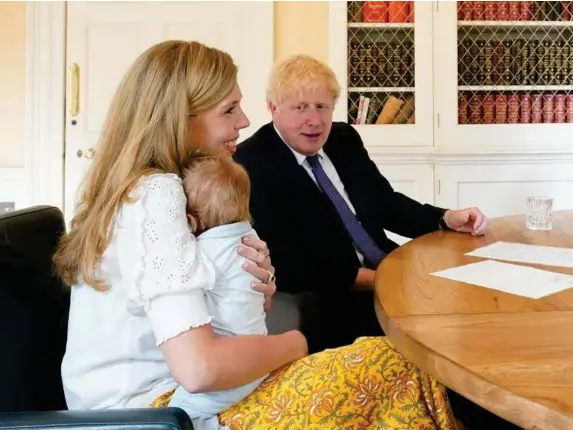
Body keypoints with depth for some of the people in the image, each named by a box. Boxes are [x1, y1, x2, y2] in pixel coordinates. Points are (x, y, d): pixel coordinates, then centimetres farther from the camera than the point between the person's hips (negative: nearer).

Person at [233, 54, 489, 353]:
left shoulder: (345, 140, 10)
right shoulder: (252, 166, -12)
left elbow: (385, 203, 17)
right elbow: (289, 267, -18)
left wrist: (446, 219, 0)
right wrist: (380, 280, -18)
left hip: (390, 275, 8)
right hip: (329, 301, -7)